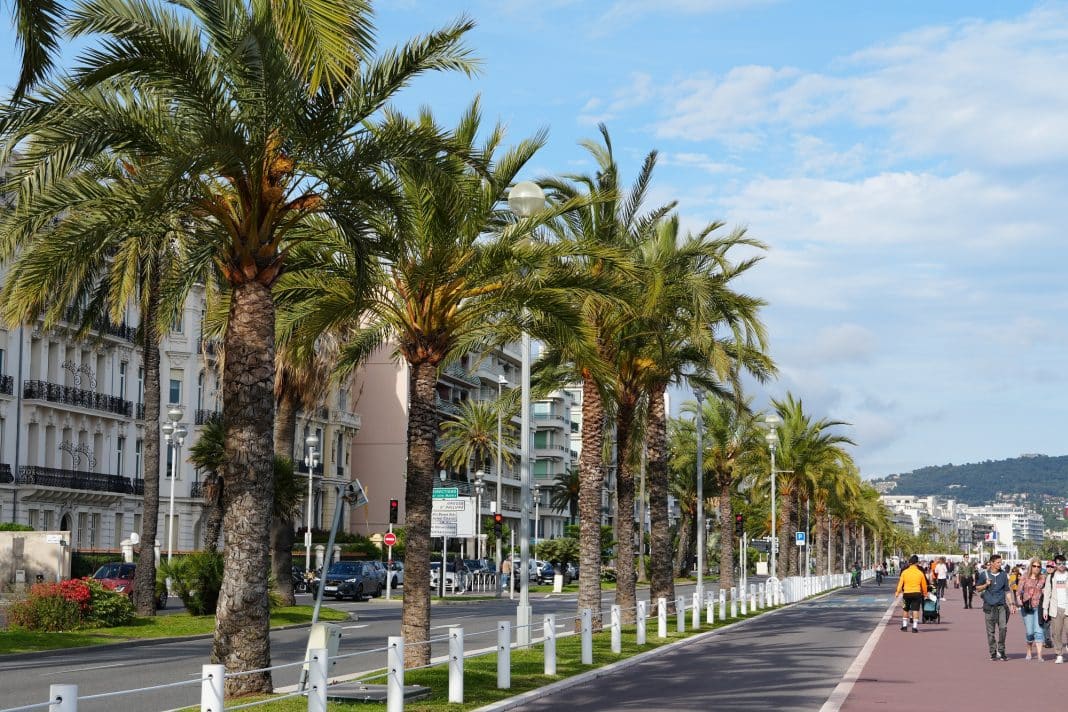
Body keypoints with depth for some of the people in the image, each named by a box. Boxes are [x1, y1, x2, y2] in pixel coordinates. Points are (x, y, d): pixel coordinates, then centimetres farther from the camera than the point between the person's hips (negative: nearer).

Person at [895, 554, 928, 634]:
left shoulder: (904, 572, -2)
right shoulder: (920, 573, -3)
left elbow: (900, 582, -2)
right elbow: (924, 584, 5)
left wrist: (898, 592, 5)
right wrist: (925, 593, 19)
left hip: (906, 593, 1)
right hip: (917, 593, -1)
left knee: (905, 610, 17)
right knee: (916, 610, -1)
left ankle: (904, 626, 22)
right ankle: (915, 627, -6)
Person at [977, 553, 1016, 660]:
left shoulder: (1003, 575, 9)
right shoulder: (984, 574, 3)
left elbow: (1007, 590, 15)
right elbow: (977, 588, 9)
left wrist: (1011, 604, 9)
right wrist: (986, 585, -9)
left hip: (1001, 605, 1)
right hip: (989, 606, -1)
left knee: (1003, 628, -9)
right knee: (991, 631, 2)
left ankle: (1001, 651, 3)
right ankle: (993, 653, 10)